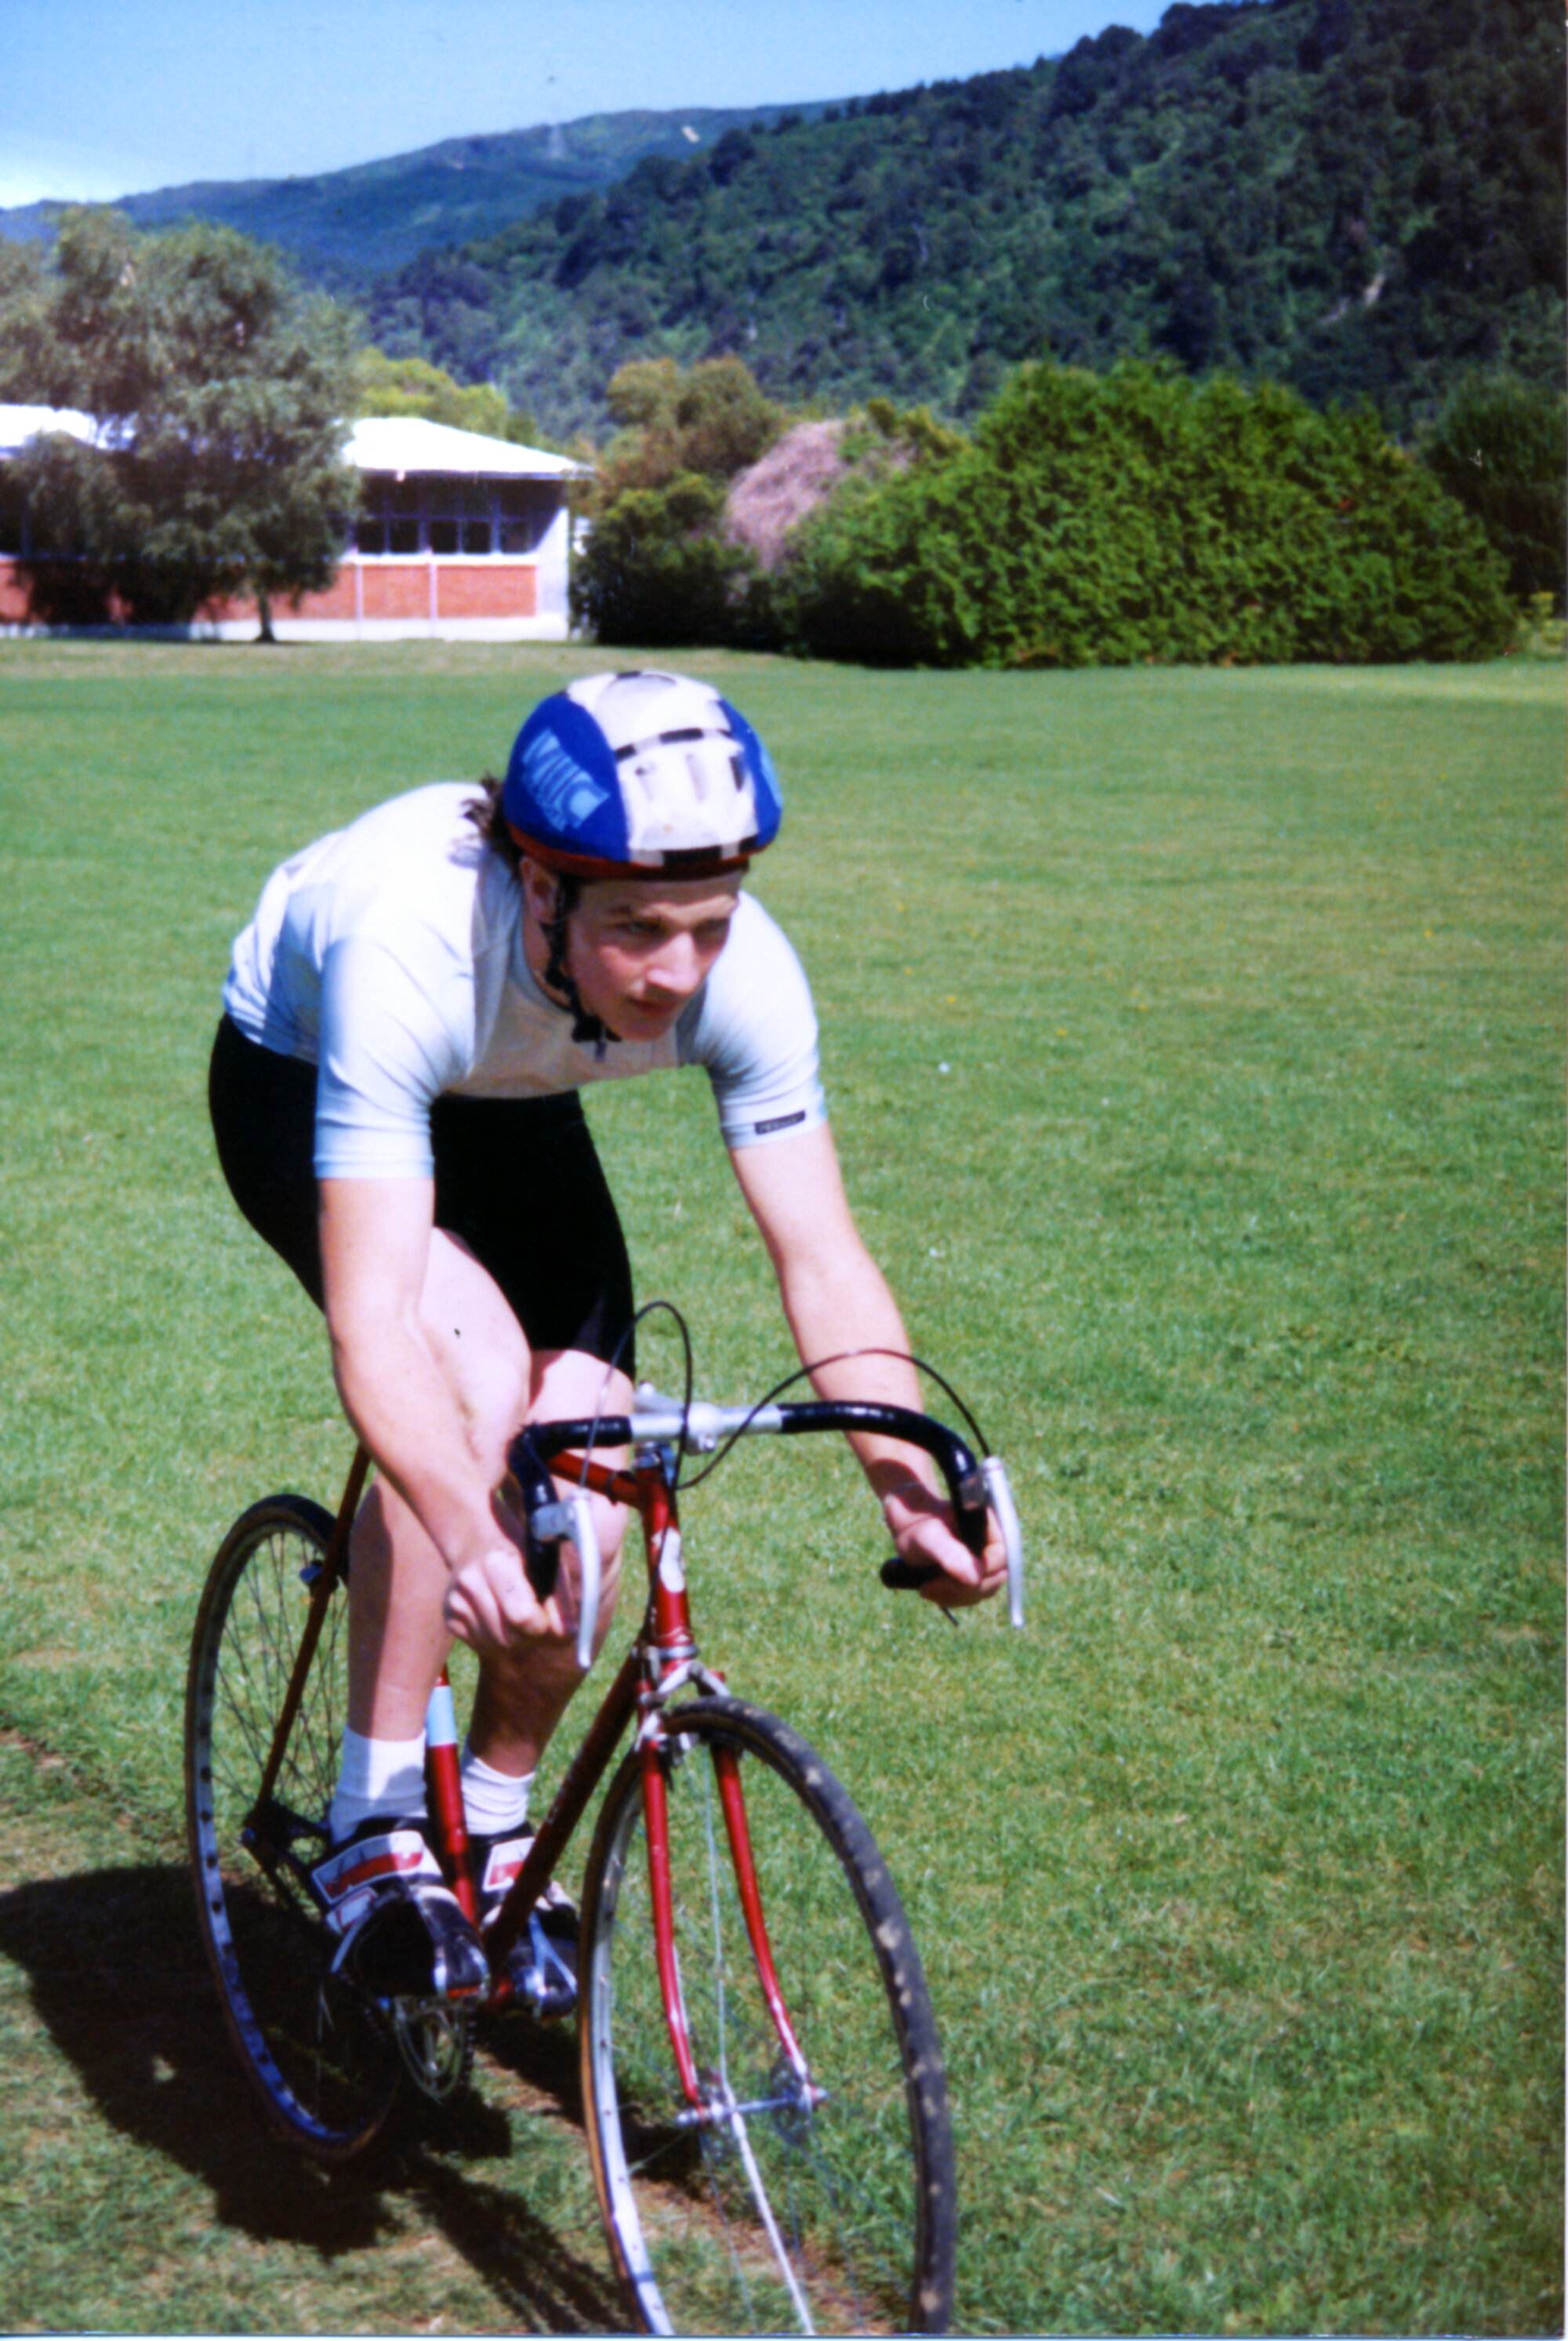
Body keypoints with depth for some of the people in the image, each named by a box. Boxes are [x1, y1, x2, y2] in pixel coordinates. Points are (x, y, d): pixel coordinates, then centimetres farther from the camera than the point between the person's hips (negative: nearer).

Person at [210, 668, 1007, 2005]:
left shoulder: (746, 976, -31)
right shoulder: (411, 953, -43)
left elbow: (823, 1259, -29)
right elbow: (373, 1321, -48)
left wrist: (909, 1477, -44)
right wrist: (470, 1548, -62)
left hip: (507, 1106, 4)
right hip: (301, 1079, -4)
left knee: (584, 1508, -11)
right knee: (478, 1382, -31)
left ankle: (496, 1826, 16)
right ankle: (376, 1826, -15)